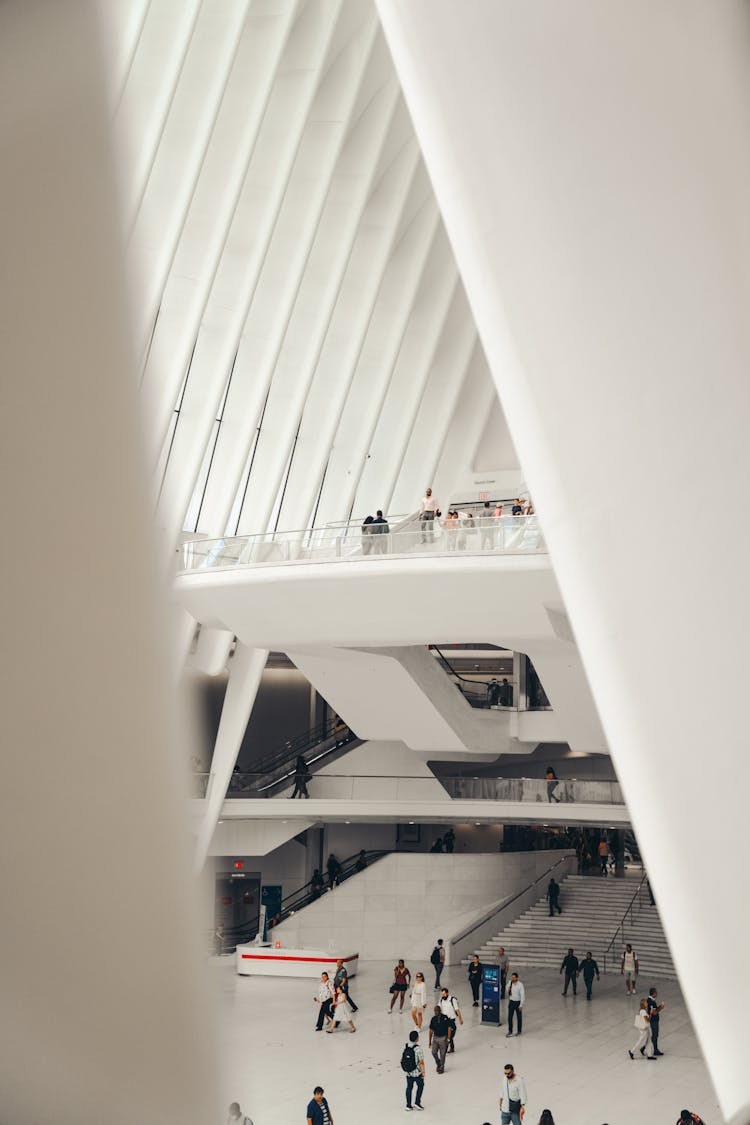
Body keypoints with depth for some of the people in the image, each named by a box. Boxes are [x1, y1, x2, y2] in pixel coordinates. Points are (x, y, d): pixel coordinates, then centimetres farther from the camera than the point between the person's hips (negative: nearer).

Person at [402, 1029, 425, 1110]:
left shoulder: (405, 1047, -4)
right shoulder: (418, 1049, -21)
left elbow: (402, 1060, 5)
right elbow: (421, 1062, -19)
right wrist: (423, 1072, -8)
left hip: (407, 1072, 5)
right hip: (417, 1072, -5)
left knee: (409, 1087, 17)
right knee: (420, 1085, 18)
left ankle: (408, 1105, 21)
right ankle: (417, 1102, 16)